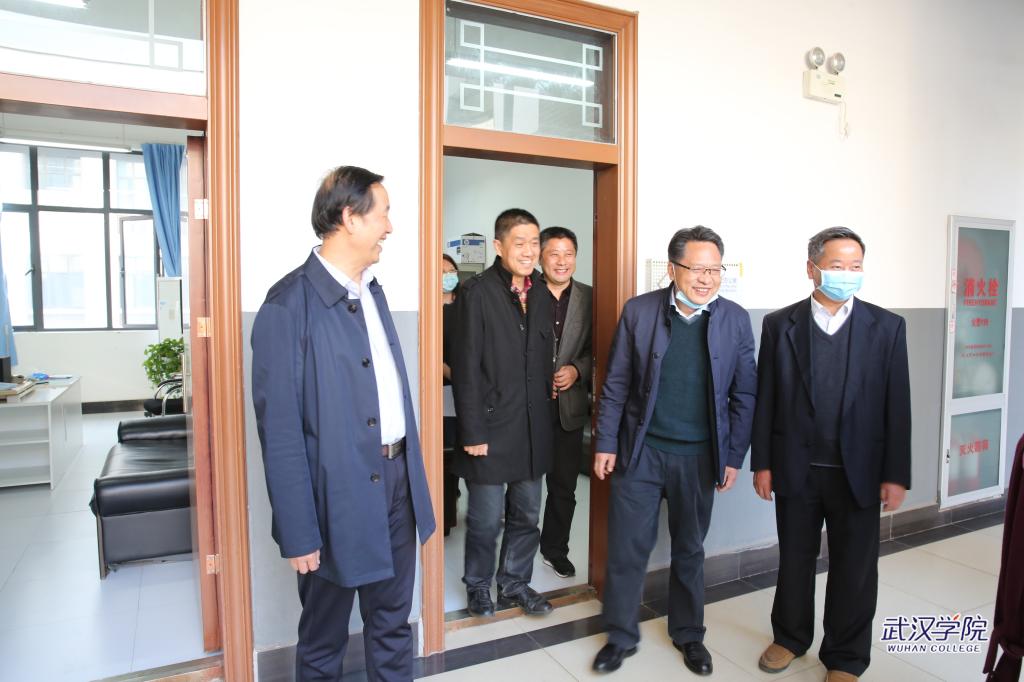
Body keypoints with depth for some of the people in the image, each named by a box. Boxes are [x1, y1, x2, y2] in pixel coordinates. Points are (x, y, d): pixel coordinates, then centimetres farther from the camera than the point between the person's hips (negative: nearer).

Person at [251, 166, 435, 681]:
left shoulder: (372, 289, 9)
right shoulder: (290, 305, -17)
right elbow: (279, 429, -16)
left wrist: (411, 475, 12)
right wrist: (298, 532, -15)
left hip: (396, 481, 7)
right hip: (339, 494, -6)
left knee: (392, 624, 22)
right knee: (325, 638, 17)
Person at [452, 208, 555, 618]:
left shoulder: (541, 296, 8)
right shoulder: (476, 293, -11)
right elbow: (466, 369, -12)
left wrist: (544, 419, 10)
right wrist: (473, 433, -14)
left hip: (533, 429, 6)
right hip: (491, 428, -5)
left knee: (526, 516, 17)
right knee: (486, 519, 9)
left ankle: (515, 584, 36)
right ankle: (478, 587, 32)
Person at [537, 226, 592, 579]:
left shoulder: (588, 298, 1)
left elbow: (597, 349, 4)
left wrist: (577, 370, -13)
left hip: (569, 405, 2)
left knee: (564, 486, 13)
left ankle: (555, 549, 34)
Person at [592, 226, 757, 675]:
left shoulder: (736, 319, -2)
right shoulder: (638, 311, -5)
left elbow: (744, 394, 2)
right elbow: (616, 384, -1)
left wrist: (733, 457, 0)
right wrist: (606, 444, -3)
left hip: (699, 457, 1)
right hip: (640, 452, -1)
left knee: (689, 550, 17)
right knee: (626, 549, 7)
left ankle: (688, 634, 39)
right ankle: (621, 636, 29)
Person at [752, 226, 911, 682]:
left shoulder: (887, 327, -2)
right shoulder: (779, 325, -2)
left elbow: (897, 406, -2)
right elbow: (765, 400, -1)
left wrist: (896, 475, -4)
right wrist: (762, 463, -1)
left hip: (858, 471, 0)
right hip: (795, 469, 1)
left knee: (854, 569, 11)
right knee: (794, 559, 16)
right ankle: (790, 638, 38)